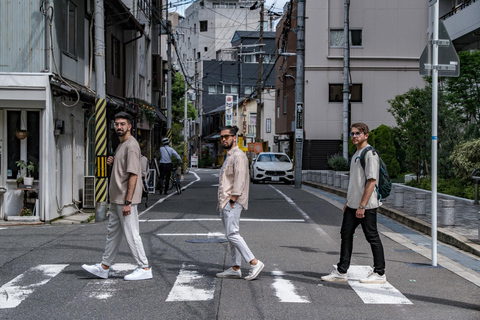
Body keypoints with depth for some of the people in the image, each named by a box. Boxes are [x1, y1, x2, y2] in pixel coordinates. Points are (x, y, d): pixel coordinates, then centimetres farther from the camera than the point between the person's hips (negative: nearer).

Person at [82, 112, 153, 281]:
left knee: (131, 234, -5)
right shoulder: (121, 145, 16)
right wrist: (113, 163, 5)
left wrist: (127, 202, -24)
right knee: (113, 232, 15)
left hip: (126, 200, -10)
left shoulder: (131, 146, -16)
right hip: (116, 199, 10)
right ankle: (104, 267, 23)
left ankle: (144, 268, 3)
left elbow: (133, 175, -21)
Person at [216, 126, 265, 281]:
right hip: (225, 202, 10)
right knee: (231, 235, 10)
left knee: (232, 234, -15)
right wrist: (221, 201, 17)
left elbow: (240, 180, -19)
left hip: (233, 203, -10)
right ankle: (235, 268, 14)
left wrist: (232, 199, -21)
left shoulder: (238, 156, -11)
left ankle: (255, 263, -12)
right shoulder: (229, 156, 20)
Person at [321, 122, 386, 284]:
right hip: (353, 204, 9)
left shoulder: (370, 154, -13)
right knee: (346, 235, 9)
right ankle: (341, 272, 15)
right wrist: (348, 201, 21)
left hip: (366, 206, -9)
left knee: (372, 237, -1)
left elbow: (371, 181, -19)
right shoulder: (356, 154, 16)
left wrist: (362, 205, -22)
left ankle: (379, 274, 10)